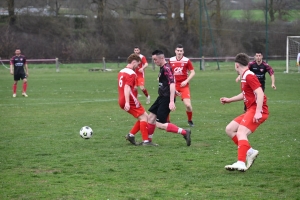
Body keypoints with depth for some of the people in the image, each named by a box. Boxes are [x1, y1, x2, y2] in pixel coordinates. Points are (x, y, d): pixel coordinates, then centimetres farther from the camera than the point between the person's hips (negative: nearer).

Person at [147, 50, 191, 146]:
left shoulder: (166, 68, -19)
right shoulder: (162, 68, 11)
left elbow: (172, 84, -27)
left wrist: (171, 101, -33)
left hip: (166, 99, -10)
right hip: (162, 97, 10)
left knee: (160, 124, -11)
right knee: (151, 117, 14)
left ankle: (184, 132, -13)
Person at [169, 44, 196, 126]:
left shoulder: (187, 61, -3)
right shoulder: (171, 60, 4)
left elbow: (192, 72, 0)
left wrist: (186, 81, -11)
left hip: (184, 85, -2)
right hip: (173, 85, 2)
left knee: (188, 105, -12)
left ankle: (190, 120, 14)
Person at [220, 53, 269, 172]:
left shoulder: (249, 76, -13)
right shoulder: (244, 77, 17)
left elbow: (260, 93, -22)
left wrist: (258, 112, -29)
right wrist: (229, 100, 39)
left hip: (257, 110, -10)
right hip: (251, 110, 10)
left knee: (241, 133, -23)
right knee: (230, 129, 8)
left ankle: (241, 163, -31)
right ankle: (250, 151, 5)